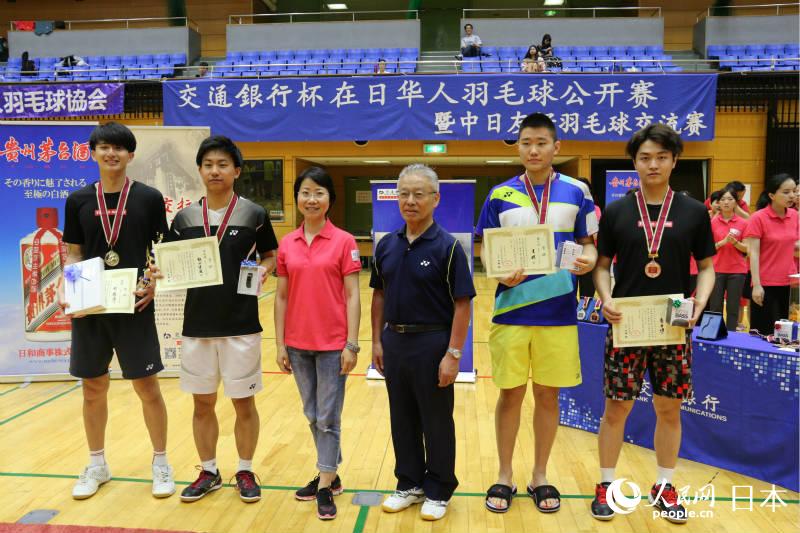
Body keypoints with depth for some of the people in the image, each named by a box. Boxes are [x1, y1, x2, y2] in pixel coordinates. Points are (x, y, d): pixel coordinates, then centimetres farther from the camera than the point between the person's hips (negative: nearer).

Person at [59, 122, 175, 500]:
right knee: (93, 389, 12)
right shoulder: (78, 201, 5)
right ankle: (97, 465, 30)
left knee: (147, 387, 2)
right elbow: (73, 254, 10)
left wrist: (153, 283, -15)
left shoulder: (149, 198, -2)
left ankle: (160, 464, 20)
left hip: (134, 305, -2)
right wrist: (65, 289, -7)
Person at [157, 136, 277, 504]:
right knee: (202, 403, 13)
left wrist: (262, 271, -14)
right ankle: (208, 472, 30)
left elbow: (270, 256, 6)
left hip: (241, 325, -2)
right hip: (197, 325, 3)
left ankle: (245, 472, 26)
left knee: (244, 402, 8)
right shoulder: (185, 217, 5)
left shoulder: (254, 214, -2)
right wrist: (161, 273, -10)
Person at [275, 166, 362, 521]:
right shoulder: (286, 244, 4)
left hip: (333, 344, -4)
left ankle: (325, 487, 16)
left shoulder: (344, 242, -6)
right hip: (298, 344, 4)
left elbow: (352, 296, -7)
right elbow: (281, 296, 7)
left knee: (328, 417, 3)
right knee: (312, 415, 15)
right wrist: (280, 344, 4)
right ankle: (330, 476, 31)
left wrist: (352, 344, -11)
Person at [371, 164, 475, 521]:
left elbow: (462, 305, -12)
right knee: (402, 419, 16)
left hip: (432, 342, -5)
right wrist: (377, 341, 7)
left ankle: (438, 491, 27)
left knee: (436, 421, 9)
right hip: (394, 341, 5)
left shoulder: (447, 247, -11)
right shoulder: (386, 245, 4)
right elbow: (379, 295, 11)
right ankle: (409, 484, 33)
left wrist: (453, 354, -16)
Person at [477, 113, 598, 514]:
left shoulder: (576, 191, 3)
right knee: (510, 394, 7)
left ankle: (540, 476, 28)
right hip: (512, 312, 0)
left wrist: (589, 259, -15)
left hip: (558, 313, 1)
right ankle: (505, 476, 25)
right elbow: (486, 251, 5)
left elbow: (588, 243, 7)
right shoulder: (500, 195, 2)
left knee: (548, 394, 10)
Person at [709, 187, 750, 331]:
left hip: (737, 271, 0)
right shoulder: (712, 222, 0)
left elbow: (746, 249, 2)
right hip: (717, 270, 0)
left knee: (733, 308, 4)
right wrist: (723, 241, -16)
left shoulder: (743, 223, 2)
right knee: (715, 307, 4)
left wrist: (735, 242, -16)